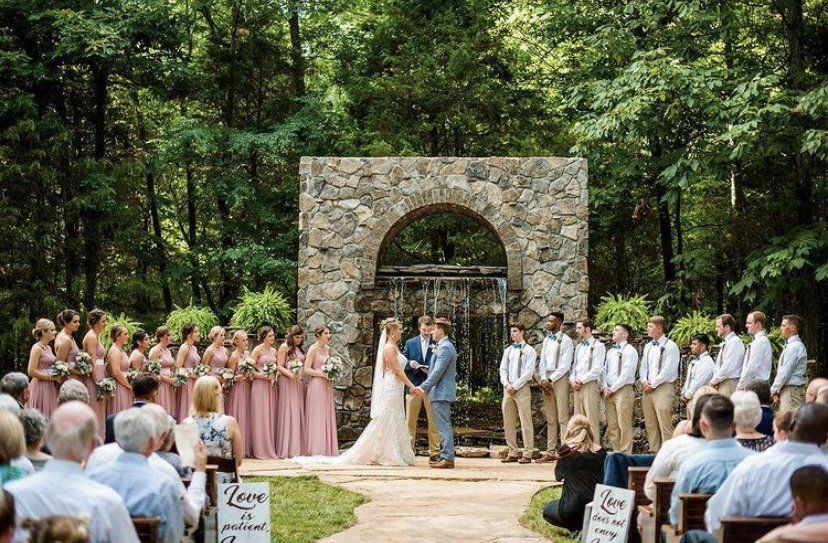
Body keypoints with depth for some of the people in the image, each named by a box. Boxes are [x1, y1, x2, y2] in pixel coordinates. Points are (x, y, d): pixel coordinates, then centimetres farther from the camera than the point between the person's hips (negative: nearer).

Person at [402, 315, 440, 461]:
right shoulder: (410, 343, 11)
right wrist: (410, 363, -9)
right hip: (413, 386, 2)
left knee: (433, 422, -1)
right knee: (410, 422, 4)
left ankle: (434, 453, 3)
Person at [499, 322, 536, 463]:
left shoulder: (529, 350, 1)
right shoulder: (508, 350, 17)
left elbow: (528, 371, -7)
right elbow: (503, 369, 13)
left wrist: (515, 386, -12)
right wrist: (507, 385, -4)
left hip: (522, 388, -6)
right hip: (508, 388, 6)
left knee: (525, 422, -6)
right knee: (508, 423, 5)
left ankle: (527, 454, -6)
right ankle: (513, 453, 10)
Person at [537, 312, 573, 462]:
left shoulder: (566, 340, -4)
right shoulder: (546, 340, 16)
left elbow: (565, 365, -11)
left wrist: (550, 380, -13)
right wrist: (543, 379, 0)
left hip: (560, 379, -7)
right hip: (547, 380, 7)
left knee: (562, 418, -8)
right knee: (550, 419, 7)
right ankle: (550, 452, 9)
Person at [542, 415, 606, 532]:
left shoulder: (566, 450, -3)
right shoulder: (600, 452, 3)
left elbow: (558, 477, 13)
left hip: (573, 507, -4)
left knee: (547, 510, 27)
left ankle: (578, 527, 1)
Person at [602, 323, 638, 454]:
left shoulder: (629, 350, -4)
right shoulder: (610, 351, 20)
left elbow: (627, 373, -11)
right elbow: (605, 370, 18)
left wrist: (613, 388, -11)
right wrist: (605, 387, 2)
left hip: (623, 390, -7)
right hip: (609, 392, 7)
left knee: (624, 426, -8)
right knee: (612, 426, 5)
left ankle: (625, 454, -5)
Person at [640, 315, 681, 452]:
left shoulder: (670, 346, -5)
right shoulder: (648, 346, 18)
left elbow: (668, 370, -11)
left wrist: (652, 384, -10)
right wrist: (644, 382, 0)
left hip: (663, 388, -7)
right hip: (648, 389, 7)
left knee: (665, 424, -11)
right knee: (650, 425, 6)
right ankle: (653, 452, 9)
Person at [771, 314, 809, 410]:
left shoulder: (794, 346, -14)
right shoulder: (791, 345, 17)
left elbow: (785, 372, -16)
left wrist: (774, 390, -9)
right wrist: (776, 391, 13)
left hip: (791, 390, -10)